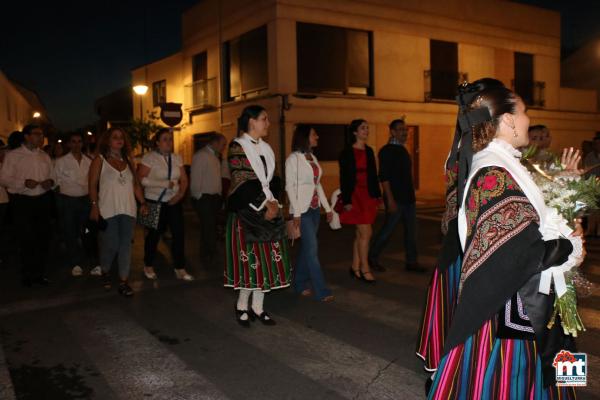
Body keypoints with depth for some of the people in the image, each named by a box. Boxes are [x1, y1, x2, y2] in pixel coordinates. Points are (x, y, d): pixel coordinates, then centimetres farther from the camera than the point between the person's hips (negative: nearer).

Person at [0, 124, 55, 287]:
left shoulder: (45, 156, 12)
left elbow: (52, 176, 18)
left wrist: (50, 182, -6)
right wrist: (24, 183, -21)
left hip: (43, 200, 4)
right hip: (23, 202, -4)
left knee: (43, 238, 9)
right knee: (26, 240, 2)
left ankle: (40, 273, 23)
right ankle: (28, 275, 18)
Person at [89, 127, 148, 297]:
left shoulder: (127, 160, 14)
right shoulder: (100, 160, 3)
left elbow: (136, 184, 13)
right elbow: (93, 184, -2)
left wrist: (143, 202, 3)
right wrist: (94, 206, -11)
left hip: (128, 209, 4)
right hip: (108, 210, -3)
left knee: (126, 245, 1)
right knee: (111, 244, -3)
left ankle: (124, 282, 8)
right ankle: (105, 273, 27)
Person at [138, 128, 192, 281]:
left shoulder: (177, 158, 6)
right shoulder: (149, 158, -7)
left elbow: (184, 179, 6)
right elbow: (142, 179, -16)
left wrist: (180, 194, -12)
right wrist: (165, 184, -20)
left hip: (173, 202, 4)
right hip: (154, 202, -3)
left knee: (179, 234, -3)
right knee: (153, 235, 9)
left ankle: (180, 269, 6)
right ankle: (148, 267, 29)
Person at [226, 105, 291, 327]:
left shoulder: (266, 149, 15)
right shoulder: (237, 147, -7)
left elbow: (272, 179, 13)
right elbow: (243, 184, -14)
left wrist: (273, 202, -4)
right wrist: (264, 206, -13)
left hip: (268, 210, 7)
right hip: (246, 212, -7)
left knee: (267, 258, 6)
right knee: (250, 258, -3)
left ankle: (258, 307, 17)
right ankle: (242, 306, 15)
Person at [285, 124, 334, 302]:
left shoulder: (313, 157, 12)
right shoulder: (293, 158, -9)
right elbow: (290, 186, -12)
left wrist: (327, 207, 13)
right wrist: (296, 213, -16)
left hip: (315, 208, 7)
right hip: (302, 209, -7)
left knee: (306, 247, 11)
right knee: (312, 247, -7)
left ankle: (300, 284, 22)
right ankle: (321, 291, -4)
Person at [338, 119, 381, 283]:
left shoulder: (369, 151, 12)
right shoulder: (347, 152, -6)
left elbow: (373, 175, 15)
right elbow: (344, 177, -9)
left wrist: (377, 194, 11)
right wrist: (346, 200, -14)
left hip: (368, 195, 7)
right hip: (355, 195, -6)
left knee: (360, 233, 10)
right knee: (366, 232, -8)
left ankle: (355, 268, 19)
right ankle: (365, 269, 3)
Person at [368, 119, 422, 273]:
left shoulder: (403, 150, 15)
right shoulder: (386, 151, -10)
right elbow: (384, 177, -16)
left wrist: (412, 195, 17)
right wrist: (390, 199, -22)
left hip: (408, 198, 8)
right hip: (396, 199, -8)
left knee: (411, 230, 8)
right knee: (387, 230, 0)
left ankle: (412, 261, 15)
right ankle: (372, 258, 15)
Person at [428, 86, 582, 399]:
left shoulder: (501, 166, 9)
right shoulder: (495, 174, -22)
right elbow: (521, 249, -25)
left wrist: (564, 231, 3)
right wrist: (570, 250, -10)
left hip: (518, 302, 9)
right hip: (506, 307, -9)